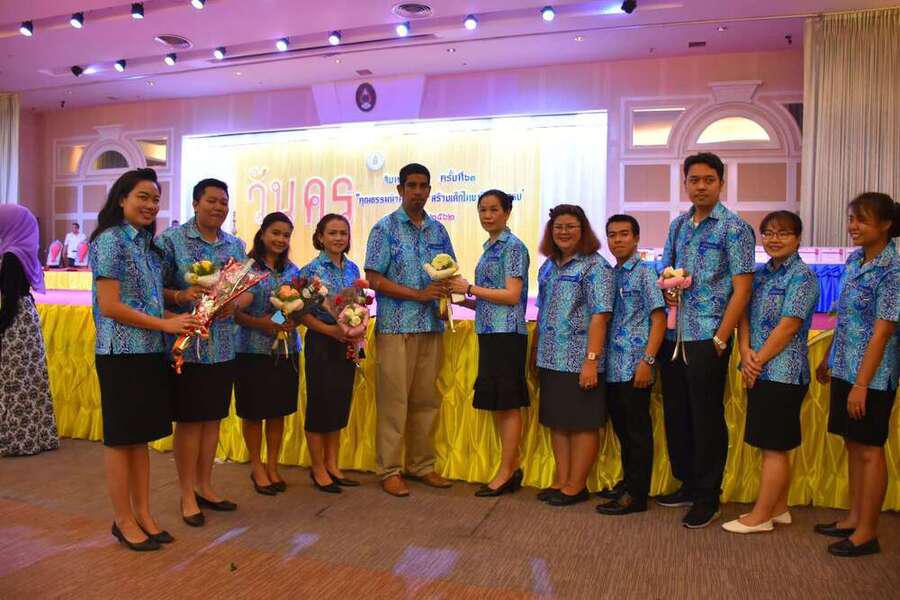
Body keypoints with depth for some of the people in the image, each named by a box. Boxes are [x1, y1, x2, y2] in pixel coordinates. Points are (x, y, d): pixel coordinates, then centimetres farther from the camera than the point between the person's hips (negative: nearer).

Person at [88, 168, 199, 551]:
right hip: (122, 353, -8)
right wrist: (166, 324, -15)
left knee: (141, 437, 13)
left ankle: (144, 515, 23)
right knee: (120, 439, 4)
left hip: (151, 352, 8)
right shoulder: (110, 240, -10)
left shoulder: (145, 242, 13)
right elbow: (109, 306, -16)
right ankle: (124, 521, 16)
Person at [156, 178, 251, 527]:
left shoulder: (235, 245, 11)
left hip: (224, 347, 5)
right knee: (189, 420, 3)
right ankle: (187, 495, 17)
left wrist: (234, 304, -9)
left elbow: (247, 291, 12)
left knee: (213, 418, 13)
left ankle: (204, 487, 27)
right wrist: (180, 296, -24)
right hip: (187, 346, -5)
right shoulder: (171, 240, -4)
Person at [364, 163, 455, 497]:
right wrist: (420, 294, -16)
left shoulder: (438, 230, 13)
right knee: (394, 401, -2)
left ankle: (422, 465, 21)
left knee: (427, 400, 9)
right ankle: (389, 470, 9)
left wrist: (446, 288, -6)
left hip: (432, 326, 5)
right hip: (395, 327, -5)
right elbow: (374, 279, -8)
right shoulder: (385, 228, -2)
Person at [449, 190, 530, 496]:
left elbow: (512, 296, -16)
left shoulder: (513, 246, -8)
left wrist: (470, 288, -13)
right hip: (489, 332, 9)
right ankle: (513, 468, 22)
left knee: (507, 404, -1)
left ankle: (506, 472, 8)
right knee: (497, 404, 12)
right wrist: (461, 298, 7)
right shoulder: (489, 248, 17)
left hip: (507, 333, -9)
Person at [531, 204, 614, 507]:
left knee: (582, 423, 3)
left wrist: (592, 360, -21)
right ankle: (561, 480, 25)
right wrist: (534, 350, 17)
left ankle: (576, 485, 13)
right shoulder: (548, 267, 14)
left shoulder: (595, 266, -9)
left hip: (579, 360, -7)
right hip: (551, 359, 7)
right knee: (557, 421, 13)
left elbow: (599, 316, -16)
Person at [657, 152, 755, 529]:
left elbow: (741, 288, -9)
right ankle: (687, 484, 30)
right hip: (673, 336, 6)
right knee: (675, 413, 13)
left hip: (708, 338, -6)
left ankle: (708, 499, 16)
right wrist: (667, 290, -4)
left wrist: (720, 339, -14)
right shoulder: (678, 225, 13)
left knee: (706, 417, 2)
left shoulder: (735, 228, -5)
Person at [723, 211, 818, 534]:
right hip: (760, 373, 8)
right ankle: (778, 509, 27)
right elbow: (744, 315, 8)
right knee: (774, 446, 15)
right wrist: (746, 353, -8)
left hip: (783, 373, -8)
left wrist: (758, 361, -13)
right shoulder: (760, 274, 13)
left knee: (774, 447, 0)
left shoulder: (802, 277, -10)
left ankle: (760, 516, 8)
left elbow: (788, 327, -16)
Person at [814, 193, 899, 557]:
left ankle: (867, 532, 15)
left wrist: (861, 383, -20)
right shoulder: (854, 260, 7)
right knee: (852, 444, 15)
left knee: (869, 449, 2)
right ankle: (854, 519, 29)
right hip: (844, 368, 8)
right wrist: (829, 360, 19)